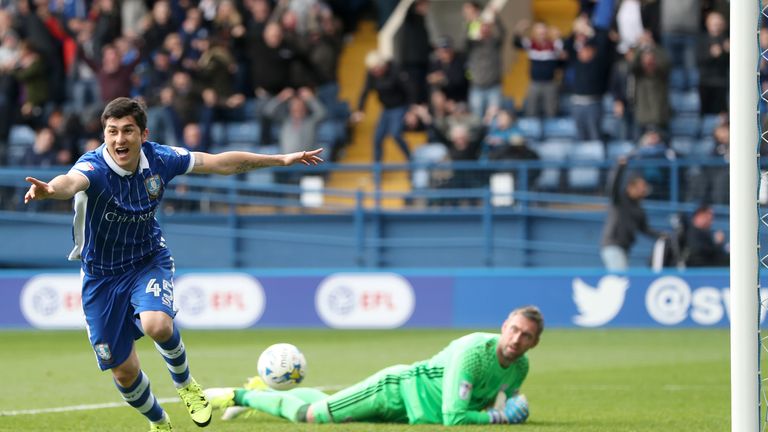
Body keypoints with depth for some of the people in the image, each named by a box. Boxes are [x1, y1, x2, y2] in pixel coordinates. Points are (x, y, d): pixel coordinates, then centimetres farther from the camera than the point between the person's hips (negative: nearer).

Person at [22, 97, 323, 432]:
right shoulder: (94, 167, -26)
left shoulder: (159, 159, -13)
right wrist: (49, 189, -76)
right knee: (123, 371, 3)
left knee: (157, 325, -31)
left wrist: (281, 160, 5)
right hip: (101, 275, -1)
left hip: (148, 260, 1)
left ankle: (184, 382, 2)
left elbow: (220, 163, 0)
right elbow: (72, 181, -51)